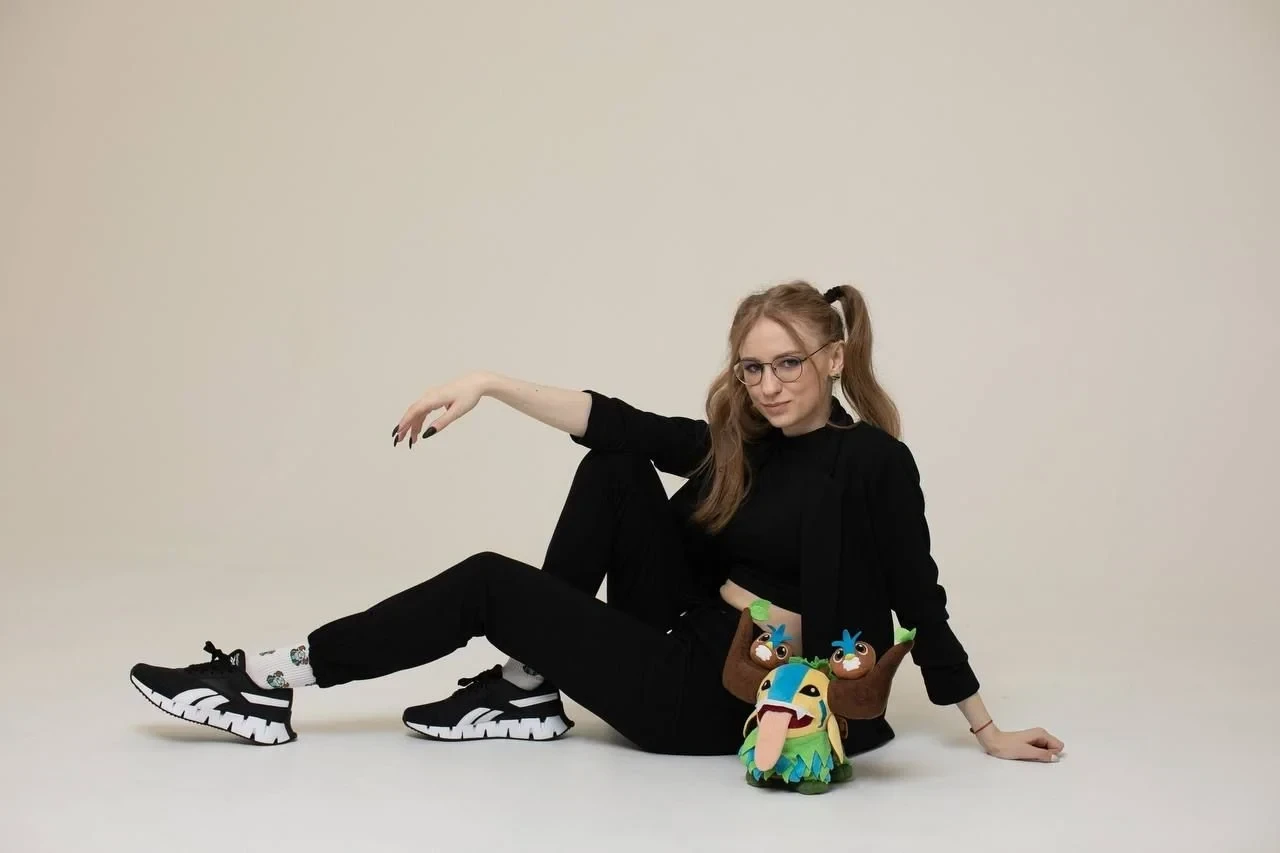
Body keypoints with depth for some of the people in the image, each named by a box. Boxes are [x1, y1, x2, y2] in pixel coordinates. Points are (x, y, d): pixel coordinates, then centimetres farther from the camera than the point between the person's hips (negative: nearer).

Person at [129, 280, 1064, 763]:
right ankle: (528, 691, 0)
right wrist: (490, 384, -14)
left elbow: (921, 605, -10)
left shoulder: (874, 464, -12)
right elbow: (613, 421, -4)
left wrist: (988, 733, -6)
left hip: (732, 702, -7)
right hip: (690, 654, 7)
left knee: (491, 585, -10)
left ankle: (278, 681, -1)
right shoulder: (737, 444, 6)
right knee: (614, 471, -1)